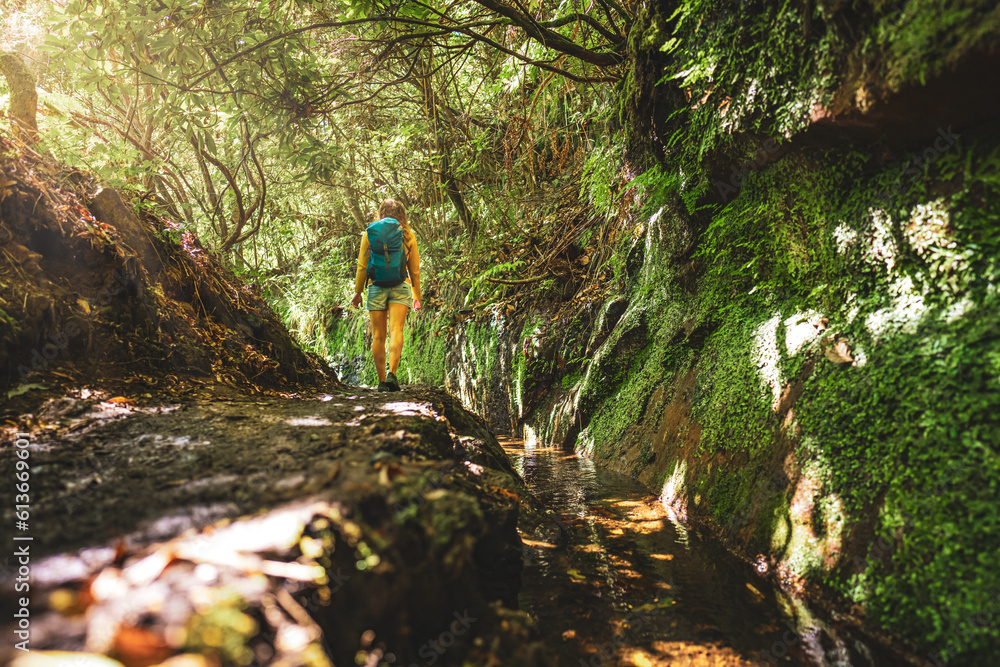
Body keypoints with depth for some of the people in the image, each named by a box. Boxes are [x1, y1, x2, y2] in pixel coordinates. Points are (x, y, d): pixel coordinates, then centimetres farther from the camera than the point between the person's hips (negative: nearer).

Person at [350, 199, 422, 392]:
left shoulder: (369, 234, 5)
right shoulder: (408, 236, 8)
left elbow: (362, 266, 4)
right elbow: (414, 269, 10)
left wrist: (357, 292, 11)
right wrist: (416, 296, 17)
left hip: (377, 287, 0)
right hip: (400, 286, 0)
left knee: (378, 336, 6)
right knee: (396, 330, -10)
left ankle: (382, 380, 9)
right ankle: (392, 373, -29)